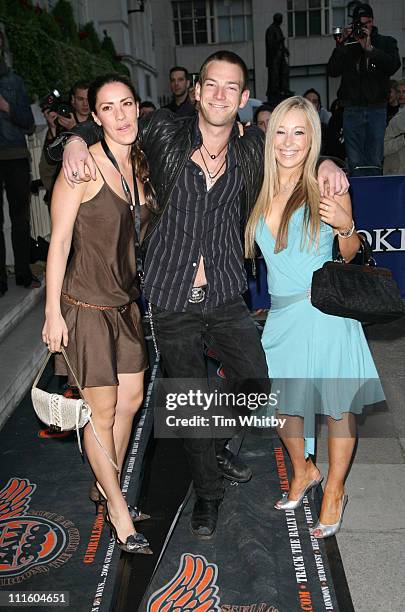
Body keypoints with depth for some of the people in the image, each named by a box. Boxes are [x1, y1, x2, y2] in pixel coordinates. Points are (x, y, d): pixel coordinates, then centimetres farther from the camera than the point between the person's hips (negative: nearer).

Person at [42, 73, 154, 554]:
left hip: (125, 302, 8)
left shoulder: (139, 166, 6)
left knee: (131, 400, 16)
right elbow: (59, 241, -14)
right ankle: (118, 512, 22)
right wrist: (53, 312, -14)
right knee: (103, 411, 3)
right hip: (86, 304, -7)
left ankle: (106, 486, 39)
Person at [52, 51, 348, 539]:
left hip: (226, 297, 2)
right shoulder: (164, 135, -6)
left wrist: (326, 163, -1)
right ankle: (207, 491, 36)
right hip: (173, 301, -1)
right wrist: (76, 141, -11)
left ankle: (216, 445, 39)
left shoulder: (253, 150, 0)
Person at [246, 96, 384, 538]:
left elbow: (348, 256, 2)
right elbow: (251, 250, 17)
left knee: (337, 405, 6)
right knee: (281, 403, 14)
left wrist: (346, 227, -17)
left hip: (326, 311, -4)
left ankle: (334, 491, 31)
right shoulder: (260, 191, 5)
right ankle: (303, 470, 43)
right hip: (282, 314, 4)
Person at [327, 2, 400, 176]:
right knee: (355, 163, -4)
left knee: (375, 162, -3)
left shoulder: (386, 42, 12)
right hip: (352, 110, 0)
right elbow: (332, 71, 0)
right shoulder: (347, 45, 12)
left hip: (377, 109, 0)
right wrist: (342, 45, -9)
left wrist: (369, 48, -11)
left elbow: (394, 65, -6)